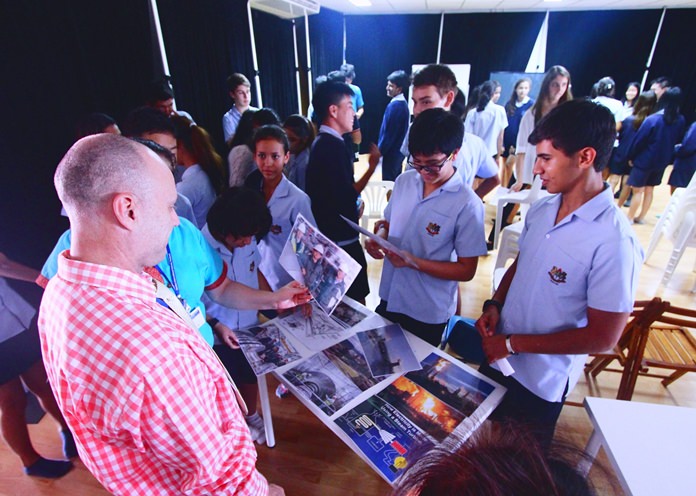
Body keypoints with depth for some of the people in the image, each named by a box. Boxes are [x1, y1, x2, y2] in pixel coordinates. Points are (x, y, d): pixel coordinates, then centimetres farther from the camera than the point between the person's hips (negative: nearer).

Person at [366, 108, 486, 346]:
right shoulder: (404, 181, -4)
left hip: (428, 314, -4)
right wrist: (377, 239, -12)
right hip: (388, 299, 5)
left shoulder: (467, 205, -19)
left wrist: (413, 262, -26)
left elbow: (466, 270, -16)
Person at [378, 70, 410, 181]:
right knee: (396, 180, 17)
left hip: (391, 151, -10)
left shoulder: (394, 105, -20)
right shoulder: (403, 103, 10)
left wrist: (379, 151, -13)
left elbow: (389, 133, -21)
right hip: (399, 149, 10)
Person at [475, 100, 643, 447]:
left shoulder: (613, 242, -26)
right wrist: (495, 305, -8)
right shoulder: (542, 209, -6)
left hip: (541, 382, -6)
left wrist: (513, 343, -19)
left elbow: (603, 337, -22)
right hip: (497, 359, 6)